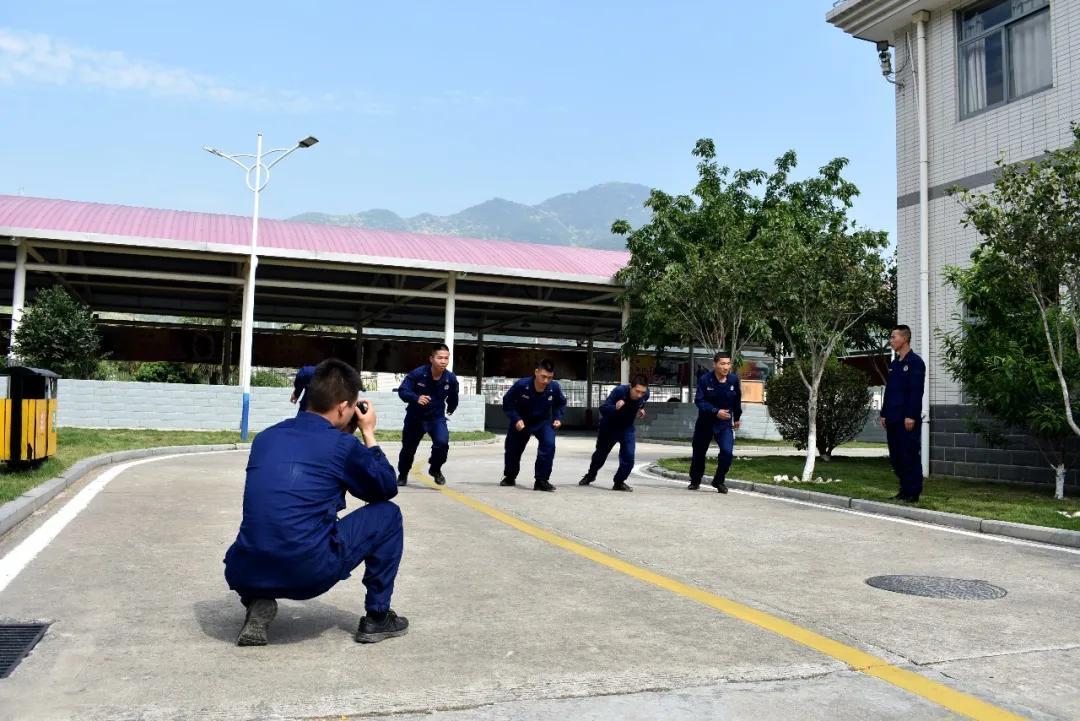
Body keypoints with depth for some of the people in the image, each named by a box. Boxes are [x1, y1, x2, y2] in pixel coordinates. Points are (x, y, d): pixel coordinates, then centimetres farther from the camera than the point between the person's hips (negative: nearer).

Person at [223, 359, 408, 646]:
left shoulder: (265, 437, 13)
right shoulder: (343, 445, -2)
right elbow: (387, 488, 14)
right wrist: (369, 434, 21)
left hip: (245, 576, 5)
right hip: (311, 572, -5)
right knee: (388, 515, 14)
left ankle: (258, 604, 14)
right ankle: (377, 617, 19)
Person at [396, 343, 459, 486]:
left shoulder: (451, 379, -14)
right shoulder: (417, 374, -23)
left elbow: (453, 397, 7)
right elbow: (402, 391, -23)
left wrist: (450, 409, 15)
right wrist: (416, 398, -39)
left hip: (437, 417, 1)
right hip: (415, 417, 0)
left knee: (442, 442, -23)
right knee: (408, 447, 12)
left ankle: (435, 469, 7)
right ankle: (402, 474, 41)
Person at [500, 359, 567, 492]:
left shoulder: (554, 388, -25)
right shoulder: (521, 385, -31)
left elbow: (561, 403, -1)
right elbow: (507, 403, -16)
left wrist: (558, 418, -15)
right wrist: (516, 419, -26)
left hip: (543, 421, 0)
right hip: (521, 422, 0)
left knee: (549, 444, -25)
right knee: (512, 449, 12)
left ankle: (541, 481, -14)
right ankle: (510, 477, 41)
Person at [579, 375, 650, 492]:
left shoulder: (645, 394, -18)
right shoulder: (619, 391, -35)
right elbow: (602, 409, -38)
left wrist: (641, 409, -5)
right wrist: (615, 407, -53)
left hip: (627, 427, 2)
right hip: (609, 426, -2)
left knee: (628, 456, -14)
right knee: (601, 452, 17)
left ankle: (619, 482, 8)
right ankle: (590, 475, 45)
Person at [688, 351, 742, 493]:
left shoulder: (734, 380, -7)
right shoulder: (705, 379, -17)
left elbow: (737, 400, 8)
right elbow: (699, 401, -19)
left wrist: (737, 418, 17)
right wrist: (716, 411, -29)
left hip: (725, 423, 1)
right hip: (705, 422, -1)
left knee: (727, 451, -17)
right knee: (699, 452, 12)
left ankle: (719, 481, 5)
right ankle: (695, 481, 34)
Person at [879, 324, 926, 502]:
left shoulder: (915, 362, -7)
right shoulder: (894, 364, 17)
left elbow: (916, 392, -13)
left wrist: (911, 416, -18)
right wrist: (884, 414, 15)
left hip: (908, 420, -8)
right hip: (893, 419, 8)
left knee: (910, 456, -4)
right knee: (895, 456, 10)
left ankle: (913, 493, 2)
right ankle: (904, 490, 18)